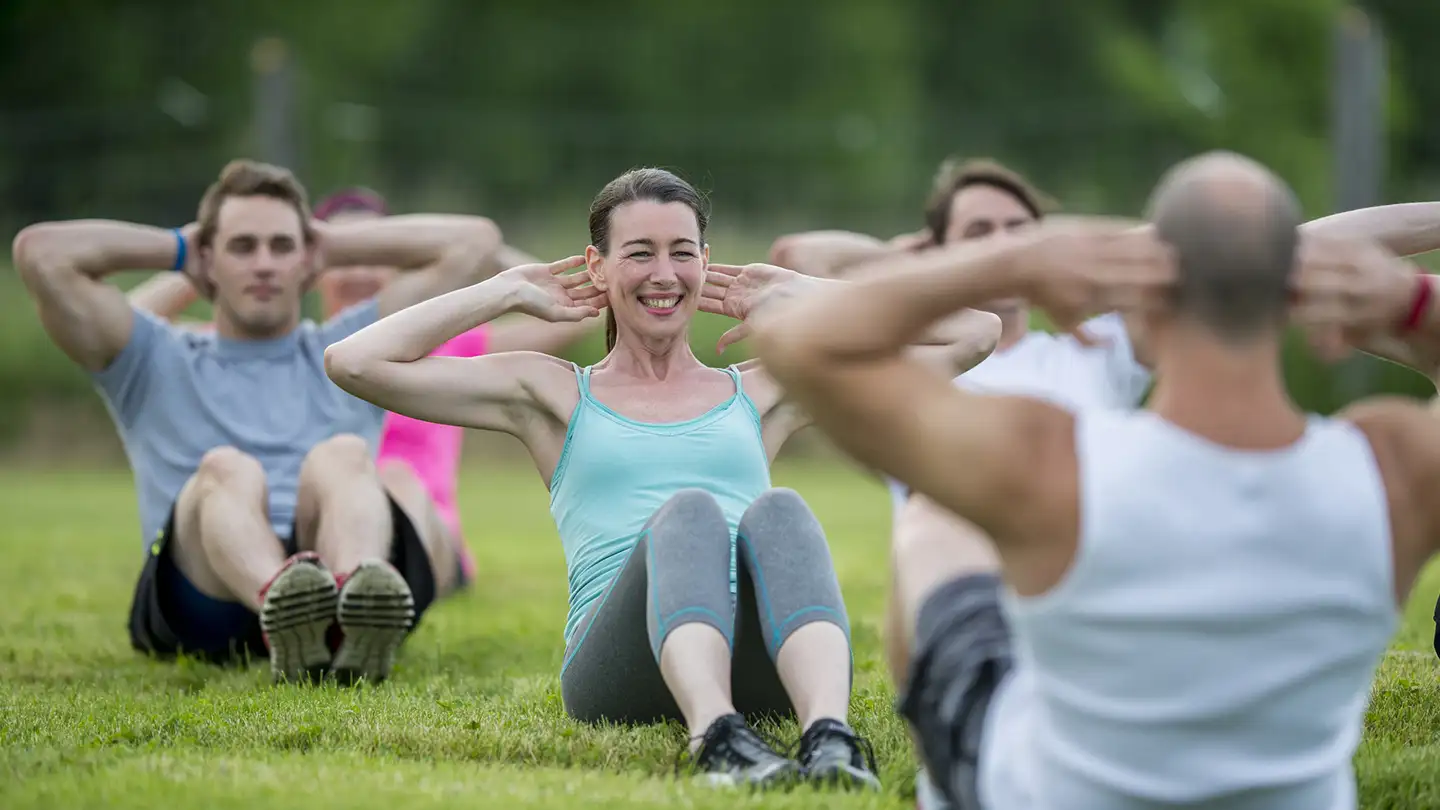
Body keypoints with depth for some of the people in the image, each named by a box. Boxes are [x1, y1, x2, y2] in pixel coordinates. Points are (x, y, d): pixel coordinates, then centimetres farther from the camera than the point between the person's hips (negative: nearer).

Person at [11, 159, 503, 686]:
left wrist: (334, 244, 34)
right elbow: (41, 253, 17)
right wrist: (176, 250, 29)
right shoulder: (157, 365, 29)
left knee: (341, 457, -31)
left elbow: (472, 240, 28)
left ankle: (361, 604, -67)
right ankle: (282, 615, -67)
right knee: (226, 469, -33)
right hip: (205, 608, -1)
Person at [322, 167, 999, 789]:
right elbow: (354, 362, 16)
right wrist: (507, 293, 23)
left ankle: (829, 736, -58)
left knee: (777, 512, -31)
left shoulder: (762, 393, 29)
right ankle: (716, 737, -59)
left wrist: (799, 294, 30)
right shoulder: (554, 396, 25)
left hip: (762, 671, 2)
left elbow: (973, 334, 29)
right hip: (618, 665, -1)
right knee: (689, 512, -32)